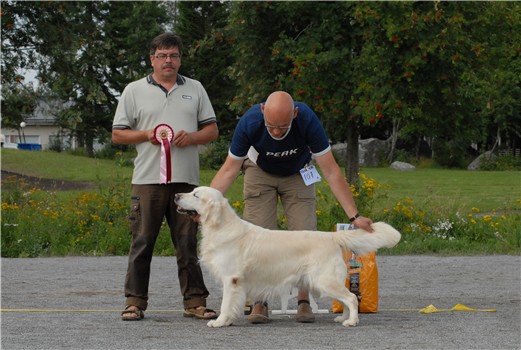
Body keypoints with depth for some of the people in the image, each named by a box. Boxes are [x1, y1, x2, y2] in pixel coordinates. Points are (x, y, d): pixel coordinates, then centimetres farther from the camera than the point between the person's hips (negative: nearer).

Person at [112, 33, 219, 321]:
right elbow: (117, 134, 8)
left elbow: (212, 130, 15)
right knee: (142, 243, -2)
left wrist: (192, 137, -5)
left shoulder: (195, 89, 15)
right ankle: (135, 302, 4)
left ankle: (195, 302, 7)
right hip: (148, 179, -2)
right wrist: (146, 135, -9)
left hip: (186, 179, 2)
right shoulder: (134, 91, 8)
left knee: (188, 243, 3)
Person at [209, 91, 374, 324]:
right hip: (260, 173, 0)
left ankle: (304, 302, -1)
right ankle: (260, 303, -5)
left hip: (297, 174, 0)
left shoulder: (307, 120, -35)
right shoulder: (249, 123, -34)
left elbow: (331, 172, -28)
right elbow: (229, 170, -21)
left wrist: (354, 216, -30)